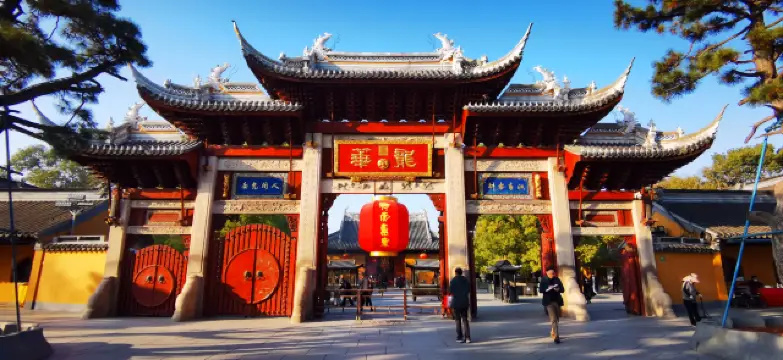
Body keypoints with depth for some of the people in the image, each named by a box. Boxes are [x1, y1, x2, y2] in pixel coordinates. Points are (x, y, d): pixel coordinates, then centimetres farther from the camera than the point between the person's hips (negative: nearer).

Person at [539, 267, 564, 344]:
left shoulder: (557, 279, 5)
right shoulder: (544, 280, -2)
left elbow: (562, 289, 4)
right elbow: (540, 290, -6)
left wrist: (558, 289, -18)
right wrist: (547, 289, -24)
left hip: (557, 301, 4)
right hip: (549, 301, -4)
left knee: (557, 319, 17)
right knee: (554, 319, -12)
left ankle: (553, 332, 40)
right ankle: (556, 336, -15)